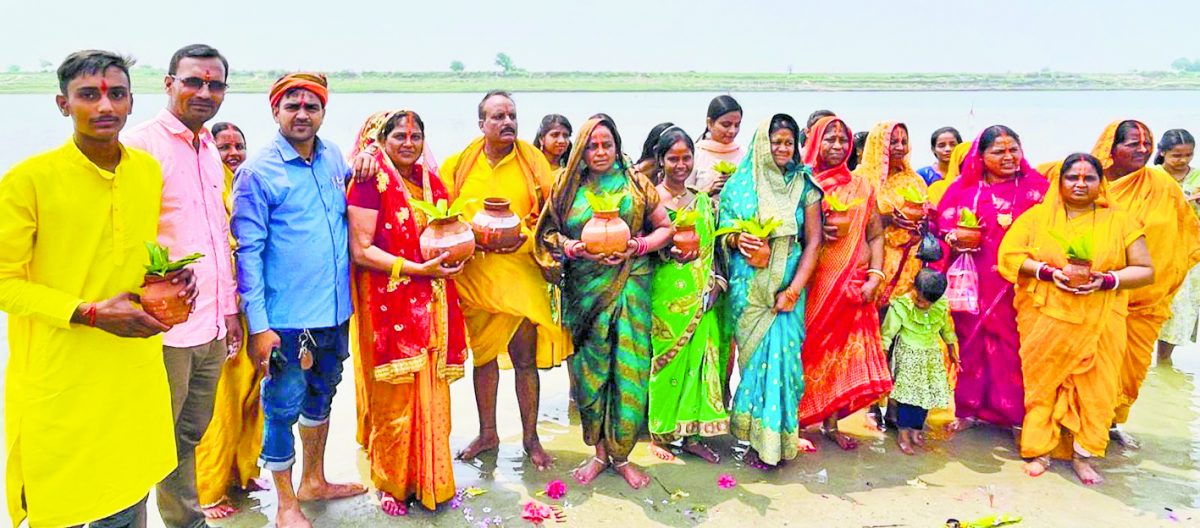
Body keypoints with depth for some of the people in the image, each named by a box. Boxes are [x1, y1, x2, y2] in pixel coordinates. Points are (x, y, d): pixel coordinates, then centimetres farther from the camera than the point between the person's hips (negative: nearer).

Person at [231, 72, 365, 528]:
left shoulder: (335, 158, 5)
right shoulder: (257, 171, -11)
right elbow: (248, 251, -13)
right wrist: (258, 324, -16)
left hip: (335, 311, 6)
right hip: (286, 318, -6)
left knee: (321, 396, 20)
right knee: (283, 408, 7)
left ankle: (313, 481, 40)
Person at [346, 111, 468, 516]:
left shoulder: (431, 183, 12)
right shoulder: (371, 183, -7)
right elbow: (361, 250, -14)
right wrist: (419, 269, -20)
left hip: (431, 305, 6)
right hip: (390, 306, -5)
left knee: (431, 395, 9)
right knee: (394, 398, 3)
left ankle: (429, 478, 23)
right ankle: (390, 483, 20)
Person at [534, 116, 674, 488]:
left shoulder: (636, 184, 6)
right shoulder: (570, 188, 8)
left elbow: (665, 227, 8)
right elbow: (550, 234, 8)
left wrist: (637, 247, -9)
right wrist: (577, 248, -11)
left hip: (630, 285, -1)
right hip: (585, 287, 1)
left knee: (628, 368, -2)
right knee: (590, 368, 2)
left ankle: (621, 453, 13)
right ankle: (599, 451, 18)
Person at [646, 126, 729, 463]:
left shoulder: (703, 201, 13)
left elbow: (712, 246, 15)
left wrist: (716, 282, 1)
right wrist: (667, 252, -21)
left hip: (701, 296, 5)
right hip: (666, 294, -5)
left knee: (699, 358, 6)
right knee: (667, 359, 1)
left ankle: (691, 433, 19)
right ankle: (660, 433, 15)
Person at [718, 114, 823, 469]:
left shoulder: (805, 186, 4)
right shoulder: (741, 184, 5)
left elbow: (813, 242, 0)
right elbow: (724, 231, 8)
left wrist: (793, 290, -9)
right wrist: (737, 239, -17)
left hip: (787, 284, 0)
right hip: (749, 286, 0)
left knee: (780, 354, -4)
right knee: (756, 355, 2)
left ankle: (770, 438, 10)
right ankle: (761, 438, 15)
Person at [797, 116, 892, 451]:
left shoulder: (861, 187, 11)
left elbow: (875, 235, 9)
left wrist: (874, 276, -2)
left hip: (852, 284, 3)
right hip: (812, 282, -2)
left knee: (843, 351, 2)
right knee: (811, 348, -1)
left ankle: (830, 422, 12)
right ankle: (798, 418, 10)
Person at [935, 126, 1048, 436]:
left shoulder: (1036, 188, 4)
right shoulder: (964, 189, 9)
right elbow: (943, 226, 9)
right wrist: (954, 239, -11)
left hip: (1015, 284, -2)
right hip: (972, 282, 2)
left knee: (1013, 346, -1)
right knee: (970, 341, 6)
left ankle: (1017, 414, 13)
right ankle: (968, 409, 19)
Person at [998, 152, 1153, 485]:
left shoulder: (1119, 221, 7)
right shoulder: (1038, 216, 7)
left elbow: (1145, 270, 5)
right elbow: (1009, 253, -1)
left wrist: (1108, 279, -13)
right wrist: (1047, 271, -16)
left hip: (1098, 322, 1)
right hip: (1044, 318, 0)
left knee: (1094, 387, 1)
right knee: (1042, 382, 2)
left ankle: (1082, 455, 14)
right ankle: (1040, 451, 13)